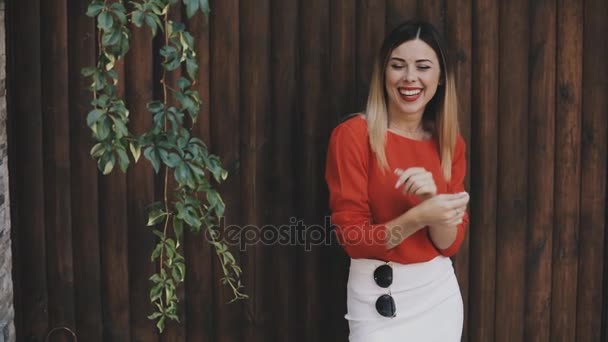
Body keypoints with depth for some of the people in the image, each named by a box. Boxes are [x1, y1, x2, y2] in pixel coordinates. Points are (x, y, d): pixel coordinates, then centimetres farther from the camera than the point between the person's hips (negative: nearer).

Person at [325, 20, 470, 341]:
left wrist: (431, 199, -20)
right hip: (378, 296, -5)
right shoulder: (352, 135, -13)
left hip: (440, 291, 5)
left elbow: (450, 243, -1)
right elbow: (353, 238, -14)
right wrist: (419, 216, -27)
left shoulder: (450, 143, 2)